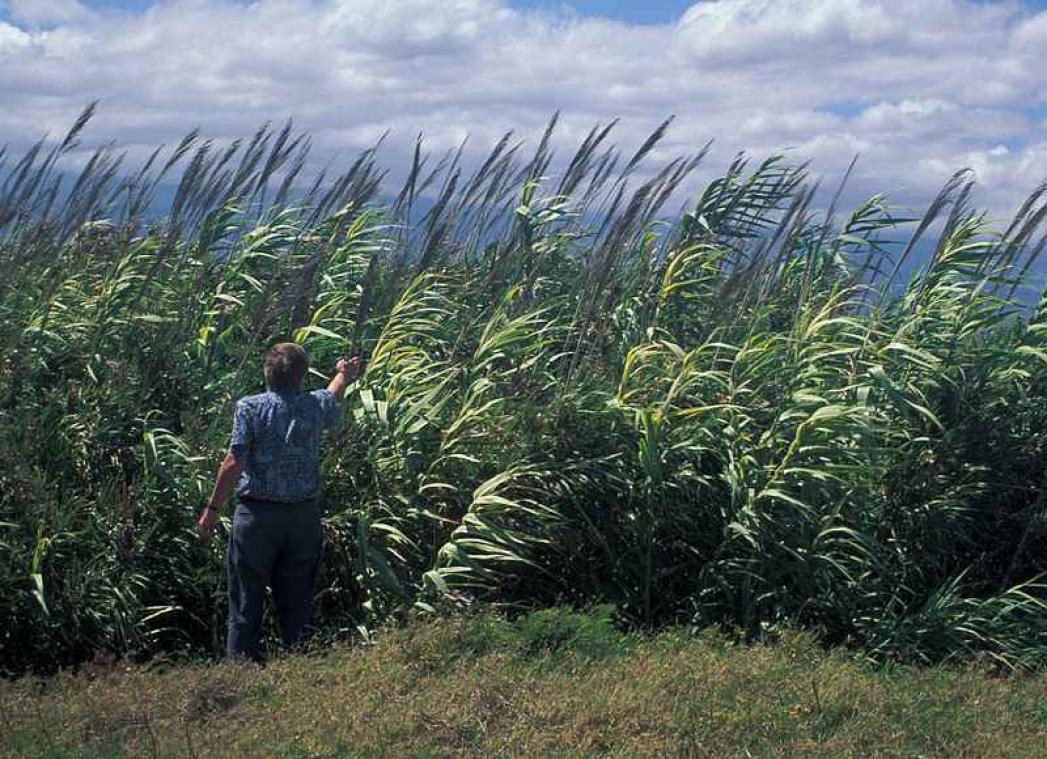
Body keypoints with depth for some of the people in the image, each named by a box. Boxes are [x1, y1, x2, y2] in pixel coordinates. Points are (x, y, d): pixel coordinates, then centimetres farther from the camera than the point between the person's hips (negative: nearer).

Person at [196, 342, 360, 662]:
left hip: (256, 514, -3)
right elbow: (334, 400, 27)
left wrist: (212, 509, -8)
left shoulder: (249, 408, -9)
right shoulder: (316, 405, 2)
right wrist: (344, 375, 49)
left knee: (246, 602, 5)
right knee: (297, 602, 12)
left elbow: (234, 462, -14)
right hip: (304, 515, 3)